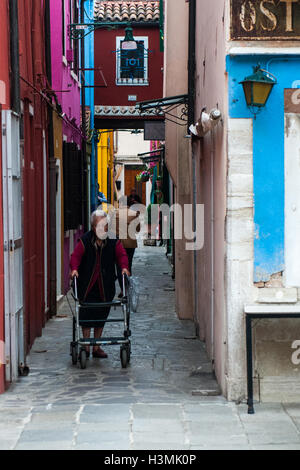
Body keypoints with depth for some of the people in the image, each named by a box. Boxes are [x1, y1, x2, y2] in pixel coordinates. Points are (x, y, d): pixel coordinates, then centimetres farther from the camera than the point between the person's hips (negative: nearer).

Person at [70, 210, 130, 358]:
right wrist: (74, 268, -27)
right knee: (87, 315, -2)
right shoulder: (85, 240, -5)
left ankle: (96, 347, 19)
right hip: (87, 285, -2)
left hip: (105, 287, 2)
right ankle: (86, 346, 9)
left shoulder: (113, 241, 1)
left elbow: (121, 255, -3)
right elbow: (76, 256, -9)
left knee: (101, 315, 8)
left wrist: (124, 267, -22)